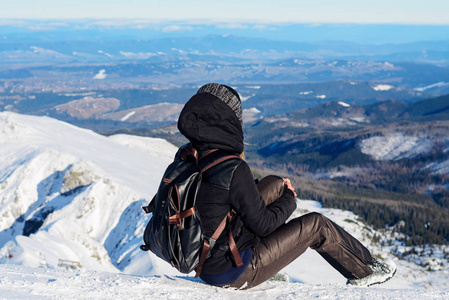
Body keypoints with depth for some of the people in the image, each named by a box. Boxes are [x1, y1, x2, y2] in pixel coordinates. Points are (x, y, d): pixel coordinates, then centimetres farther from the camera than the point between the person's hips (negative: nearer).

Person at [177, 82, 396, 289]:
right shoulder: (233, 170, -28)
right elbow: (262, 224, -19)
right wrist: (289, 199, 1)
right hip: (234, 273, -8)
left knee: (276, 184, 14)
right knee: (316, 225, 5)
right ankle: (364, 271, 25)